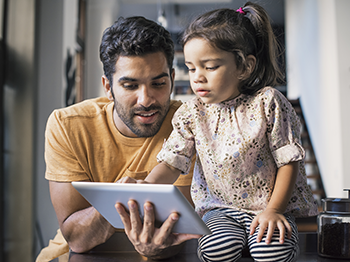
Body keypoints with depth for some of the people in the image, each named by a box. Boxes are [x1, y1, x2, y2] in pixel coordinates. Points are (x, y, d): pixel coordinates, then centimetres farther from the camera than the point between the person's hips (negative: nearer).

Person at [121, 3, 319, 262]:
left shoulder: (267, 102, -10)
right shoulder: (191, 113, -2)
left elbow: (288, 160, -7)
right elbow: (171, 162, -4)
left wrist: (273, 210, -13)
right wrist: (147, 185, -25)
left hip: (269, 206, -1)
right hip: (220, 207, 2)